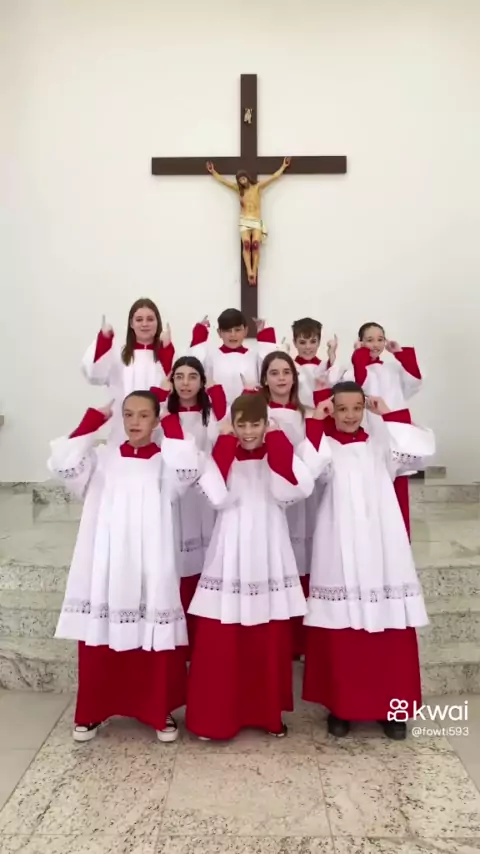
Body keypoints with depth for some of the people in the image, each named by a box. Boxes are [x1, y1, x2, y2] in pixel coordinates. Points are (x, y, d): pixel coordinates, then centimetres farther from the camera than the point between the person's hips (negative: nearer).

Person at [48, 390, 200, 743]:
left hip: (149, 564, -2)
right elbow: (62, 464, -9)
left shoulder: (164, 461, 1)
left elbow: (188, 467, -20)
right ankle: (91, 712, 30)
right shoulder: (102, 457, 7)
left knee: (155, 640, 4)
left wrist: (172, 423, -8)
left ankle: (159, 712, 24)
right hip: (104, 561, 2)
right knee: (98, 639, 10)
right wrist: (93, 420, -4)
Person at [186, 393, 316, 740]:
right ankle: (215, 717, 16)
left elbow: (294, 490, -17)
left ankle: (268, 713, 27)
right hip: (230, 556, 0)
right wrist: (225, 441, -12)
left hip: (269, 556, 1)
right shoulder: (224, 455, 3)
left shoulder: (277, 454, 3)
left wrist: (275, 438, -11)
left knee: (270, 643, 9)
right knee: (219, 642, 1)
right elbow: (219, 497, -16)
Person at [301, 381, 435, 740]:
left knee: (391, 631, 6)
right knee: (341, 632, 3)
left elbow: (421, 448, -6)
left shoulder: (380, 446, 9)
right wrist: (316, 423, -13)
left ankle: (392, 707, 23)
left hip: (382, 547, 2)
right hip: (341, 550, -2)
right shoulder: (326, 446, 2)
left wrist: (390, 414, -3)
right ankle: (341, 706, 21)